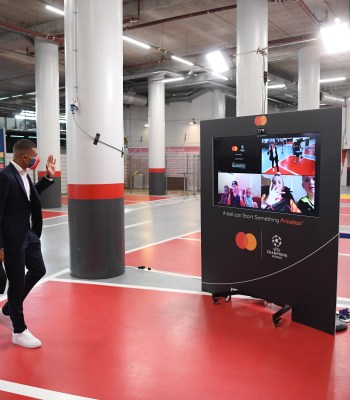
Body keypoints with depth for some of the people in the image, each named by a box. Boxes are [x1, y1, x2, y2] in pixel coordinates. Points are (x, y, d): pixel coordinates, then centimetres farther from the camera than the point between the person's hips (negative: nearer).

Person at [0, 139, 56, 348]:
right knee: (17, 283, 3)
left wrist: (48, 177, 14)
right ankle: (19, 331, 19)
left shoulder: (23, 174, 6)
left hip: (29, 234, 9)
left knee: (38, 270, 19)